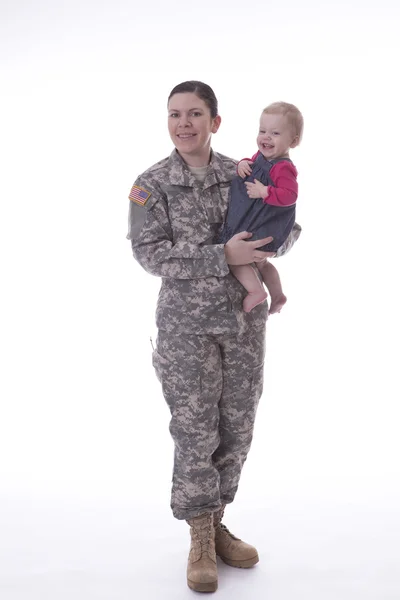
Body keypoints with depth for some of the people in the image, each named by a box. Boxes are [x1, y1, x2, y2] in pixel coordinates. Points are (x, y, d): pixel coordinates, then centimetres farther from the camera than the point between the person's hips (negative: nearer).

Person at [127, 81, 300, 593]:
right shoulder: (150, 185, -7)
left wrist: (279, 239, -13)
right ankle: (200, 543, 19)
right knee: (195, 431, 1)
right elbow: (150, 254, -16)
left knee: (237, 427, 10)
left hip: (246, 319, 4)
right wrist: (224, 256, -24)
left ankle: (215, 524, 29)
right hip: (188, 324, -4)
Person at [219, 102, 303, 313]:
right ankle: (277, 296, 41)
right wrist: (243, 164, -2)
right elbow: (252, 164, 20)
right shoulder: (261, 156, 2)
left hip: (261, 229, -11)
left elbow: (289, 195, -33)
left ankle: (256, 291, -4)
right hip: (253, 223, 11)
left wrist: (265, 192, -34)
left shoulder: (283, 168, -26)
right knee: (260, 261, 27)